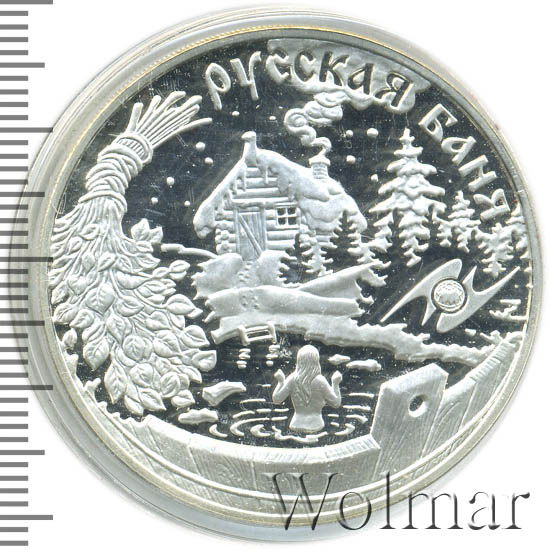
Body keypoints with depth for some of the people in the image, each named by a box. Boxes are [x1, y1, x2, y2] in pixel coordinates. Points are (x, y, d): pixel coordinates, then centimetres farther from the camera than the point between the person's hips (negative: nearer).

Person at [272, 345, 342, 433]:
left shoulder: (293, 379, -6)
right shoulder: (320, 381, -11)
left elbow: (276, 399, -3)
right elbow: (336, 403, -2)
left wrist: (280, 381, 11)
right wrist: (336, 383, 9)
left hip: (297, 426, 2)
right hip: (316, 425, -2)